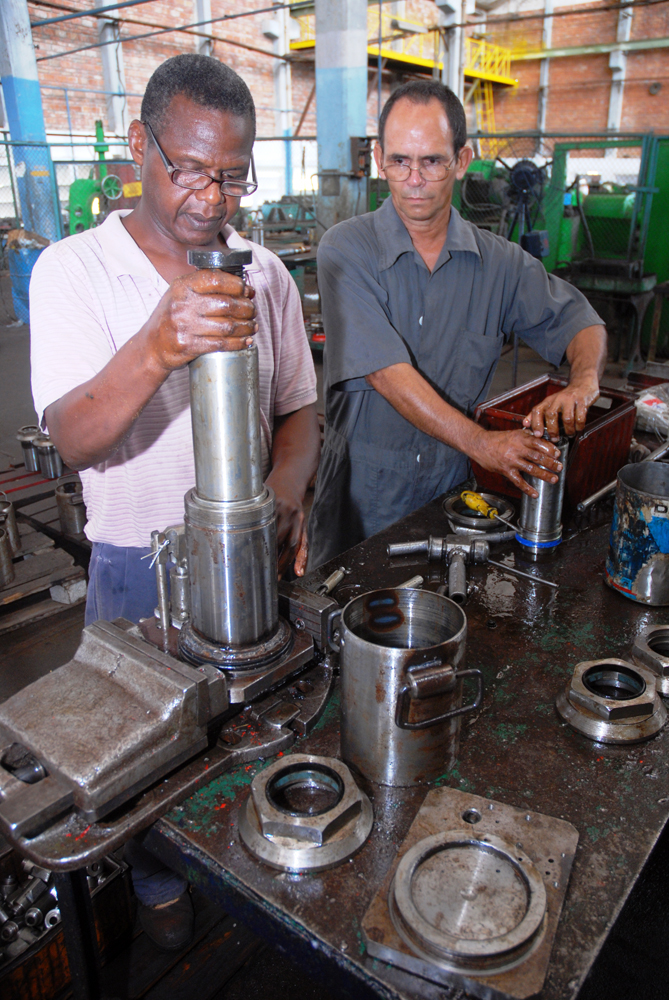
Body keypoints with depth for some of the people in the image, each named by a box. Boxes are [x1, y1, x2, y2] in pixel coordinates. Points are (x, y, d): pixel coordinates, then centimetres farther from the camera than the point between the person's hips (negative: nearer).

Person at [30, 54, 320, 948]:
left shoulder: (265, 274, -1)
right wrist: (160, 346, -40)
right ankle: (161, 884, 48)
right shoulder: (73, 270, -11)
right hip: (138, 565, -2)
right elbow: (75, 438, -21)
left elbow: (298, 410, 4)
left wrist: (288, 486, -18)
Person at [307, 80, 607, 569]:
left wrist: (583, 383, -12)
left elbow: (579, 321, 12)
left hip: (453, 493, 3)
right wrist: (482, 443, -27)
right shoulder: (346, 249, -8)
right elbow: (387, 372, -19)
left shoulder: (499, 261, 3)